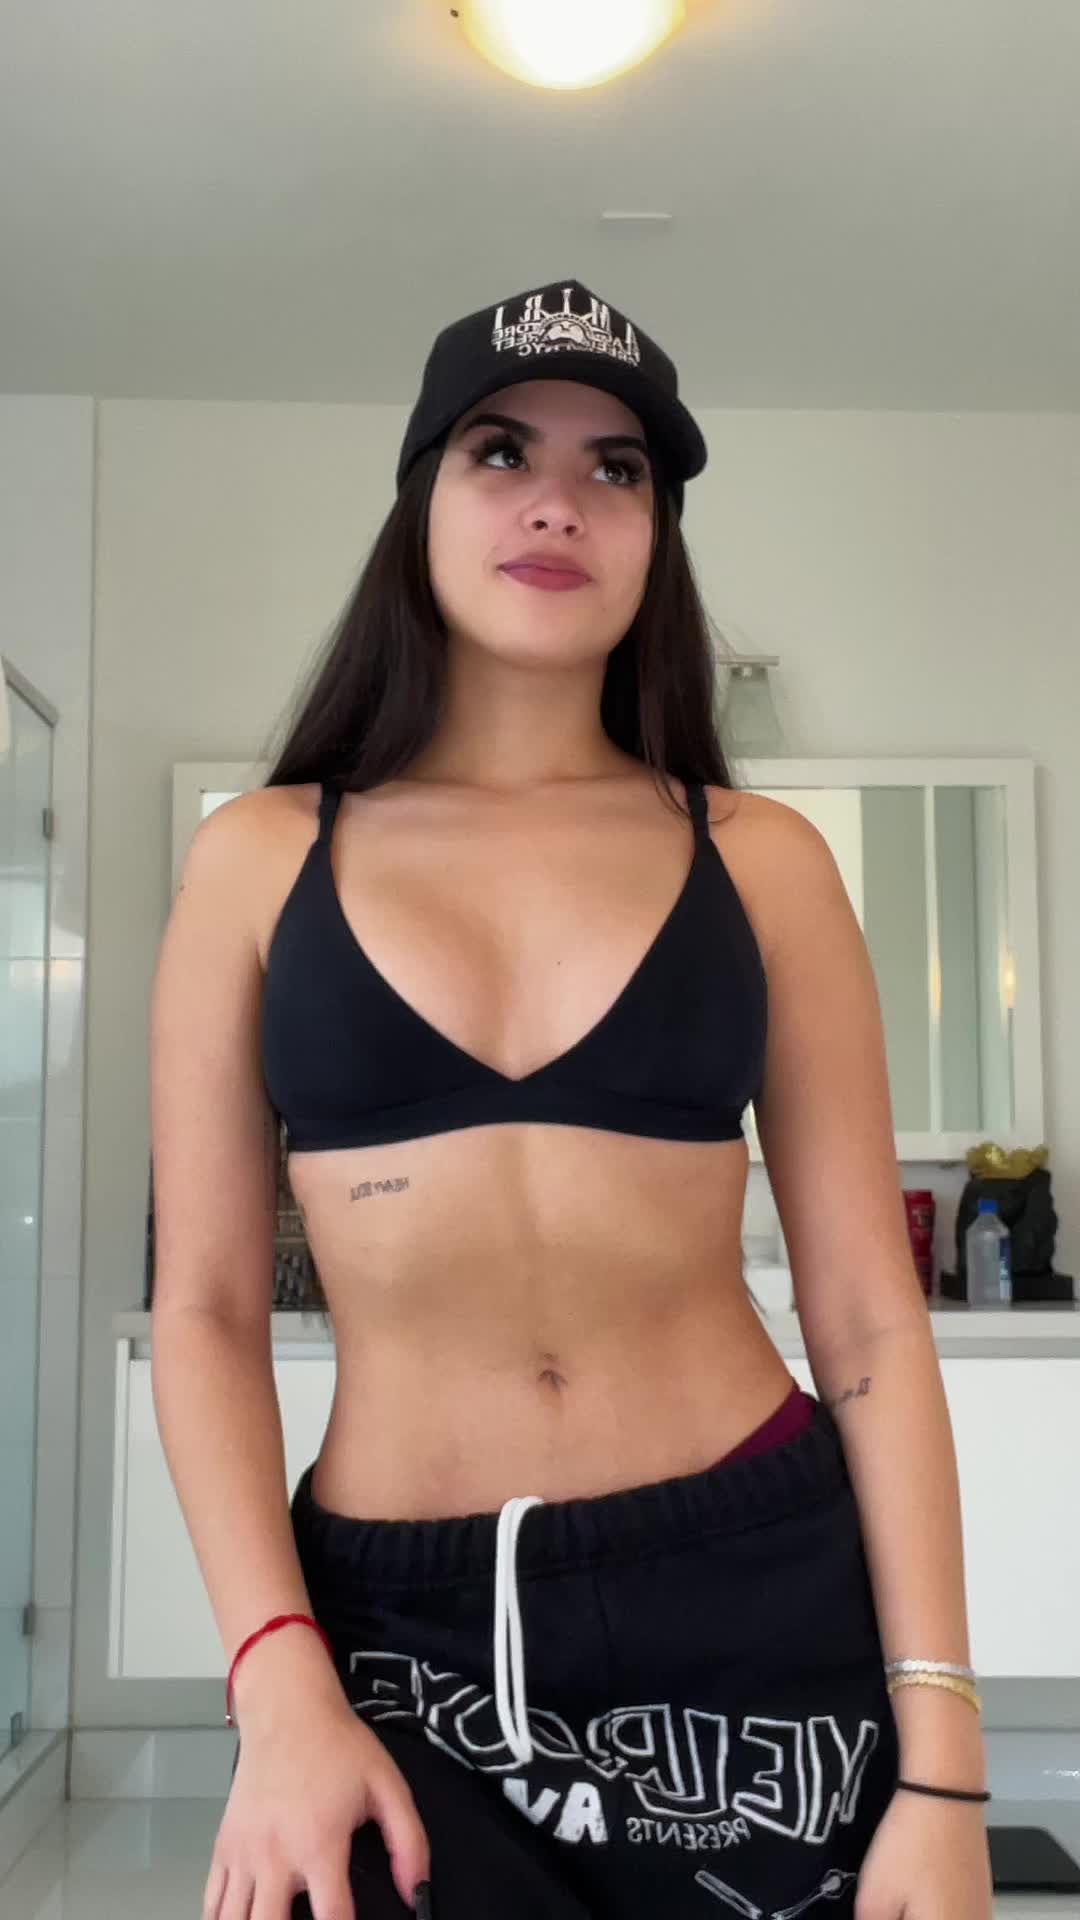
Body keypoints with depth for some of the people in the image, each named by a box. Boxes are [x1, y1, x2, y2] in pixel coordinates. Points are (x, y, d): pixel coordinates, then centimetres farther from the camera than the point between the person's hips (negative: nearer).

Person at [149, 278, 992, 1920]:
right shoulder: (261, 859, 1)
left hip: (757, 1595, 1)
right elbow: (206, 1308, 1)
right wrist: (280, 1685, -10)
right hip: (398, 1628, 0)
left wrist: (942, 1759, -4)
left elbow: (869, 1313, -1)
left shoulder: (759, 859, 1)